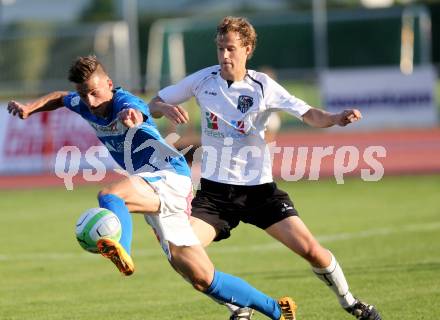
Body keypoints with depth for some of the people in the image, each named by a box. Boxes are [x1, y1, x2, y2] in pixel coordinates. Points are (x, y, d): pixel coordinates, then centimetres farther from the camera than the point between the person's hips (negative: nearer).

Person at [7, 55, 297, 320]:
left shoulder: (125, 102, -13)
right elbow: (60, 98, 32)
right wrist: (29, 108, 14)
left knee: (109, 195, -37)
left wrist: (132, 116, -64)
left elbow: (137, 110, -39)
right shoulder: (86, 107, 11)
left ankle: (121, 252, -66)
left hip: (170, 177, -9)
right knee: (204, 280, 6)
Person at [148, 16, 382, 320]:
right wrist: (166, 108, -19)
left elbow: (309, 114, -17)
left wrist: (337, 118, -39)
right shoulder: (204, 79, -2)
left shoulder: (262, 86, -7)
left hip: (259, 188, -1)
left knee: (311, 250, -9)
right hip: (214, 190, 2)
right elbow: (154, 105, 6)